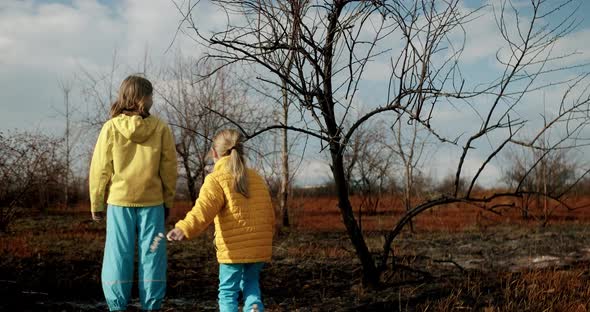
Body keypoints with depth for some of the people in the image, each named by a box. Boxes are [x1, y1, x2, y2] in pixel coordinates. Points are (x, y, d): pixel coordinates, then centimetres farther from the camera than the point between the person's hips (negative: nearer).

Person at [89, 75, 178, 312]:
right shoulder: (160, 128, -3)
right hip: (152, 202, 0)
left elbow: (100, 169, -2)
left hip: (119, 202, 0)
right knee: (151, 255, 7)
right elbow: (169, 168, 0)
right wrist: (168, 201, 11)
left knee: (118, 256, 6)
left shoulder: (111, 127, -4)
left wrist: (96, 203, 7)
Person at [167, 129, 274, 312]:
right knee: (251, 283, 24)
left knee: (228, 291, 8)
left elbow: (204, 209, -26)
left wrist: (184, 229, -39)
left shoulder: (216, 180, -6)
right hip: (259, 248, 5)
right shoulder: (257, 178, 13)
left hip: (234, 250, -5)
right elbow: (270, 215, 17)